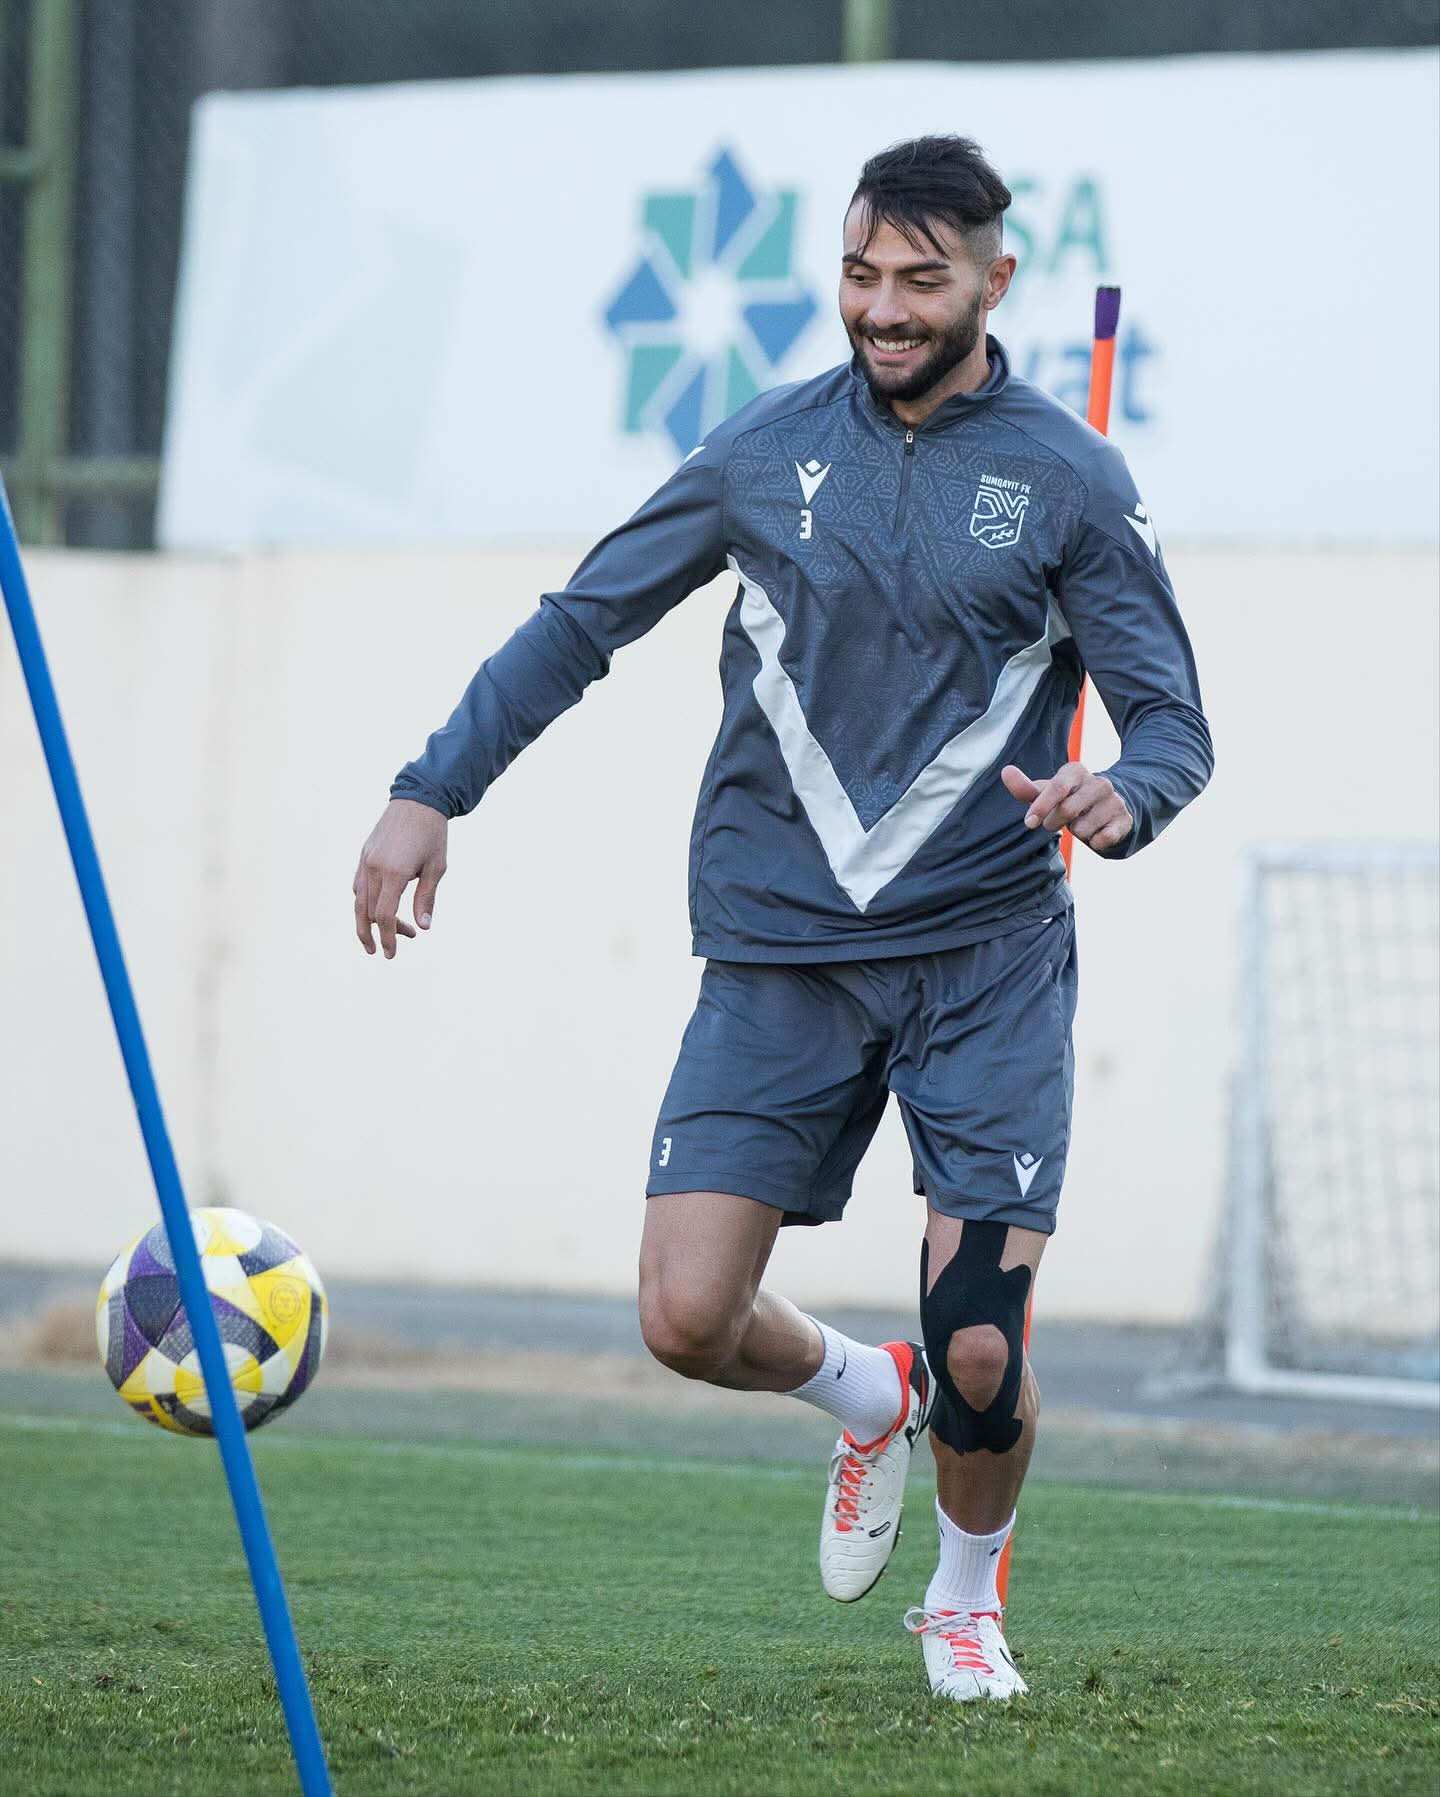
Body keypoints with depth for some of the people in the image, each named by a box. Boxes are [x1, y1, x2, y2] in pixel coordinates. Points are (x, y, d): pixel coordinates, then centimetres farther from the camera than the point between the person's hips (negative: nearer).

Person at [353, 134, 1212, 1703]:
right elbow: (583, 622, 13)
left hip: (985, 956, -2)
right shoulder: (771, 450, 6)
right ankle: (866, 1396, 25)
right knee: (687, 1319, -10)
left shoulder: (1069, 482, 0)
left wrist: (1124, 796, -24)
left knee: (979, 1355, -9)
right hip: (777, 953, 2)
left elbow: (1172, 720, 0)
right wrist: (432, 791, 5)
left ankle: (966, 1600, 22)